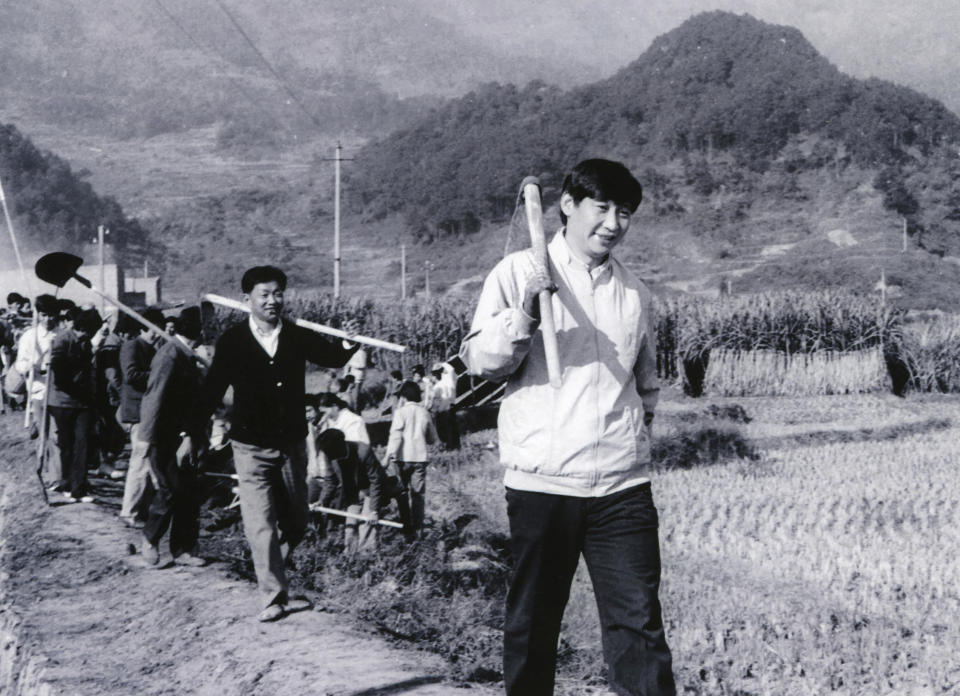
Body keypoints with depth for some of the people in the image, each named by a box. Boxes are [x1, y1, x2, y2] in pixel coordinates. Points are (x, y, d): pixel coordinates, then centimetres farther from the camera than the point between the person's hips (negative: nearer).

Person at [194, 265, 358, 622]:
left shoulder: (298, 336, -1)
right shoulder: (232, 341, -6)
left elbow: (331, 357, 9)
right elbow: (213, 389, 0)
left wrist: (348, 343, -13)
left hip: (292, 443, 3)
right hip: (252, 448, -3)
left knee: (296, 520, 12)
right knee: (261, 524, -8)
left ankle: (270, 573, 36)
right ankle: (275, 596, -2)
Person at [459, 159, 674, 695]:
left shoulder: (635, 293, 15)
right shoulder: (519, 273, 2)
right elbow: (481, 362, -5)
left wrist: (638, 430, 15)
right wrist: (523, 310, -20)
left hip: (623, 485, 3)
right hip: (543, 483, -3)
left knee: (639, 622, -2)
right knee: (533, 621, 7)